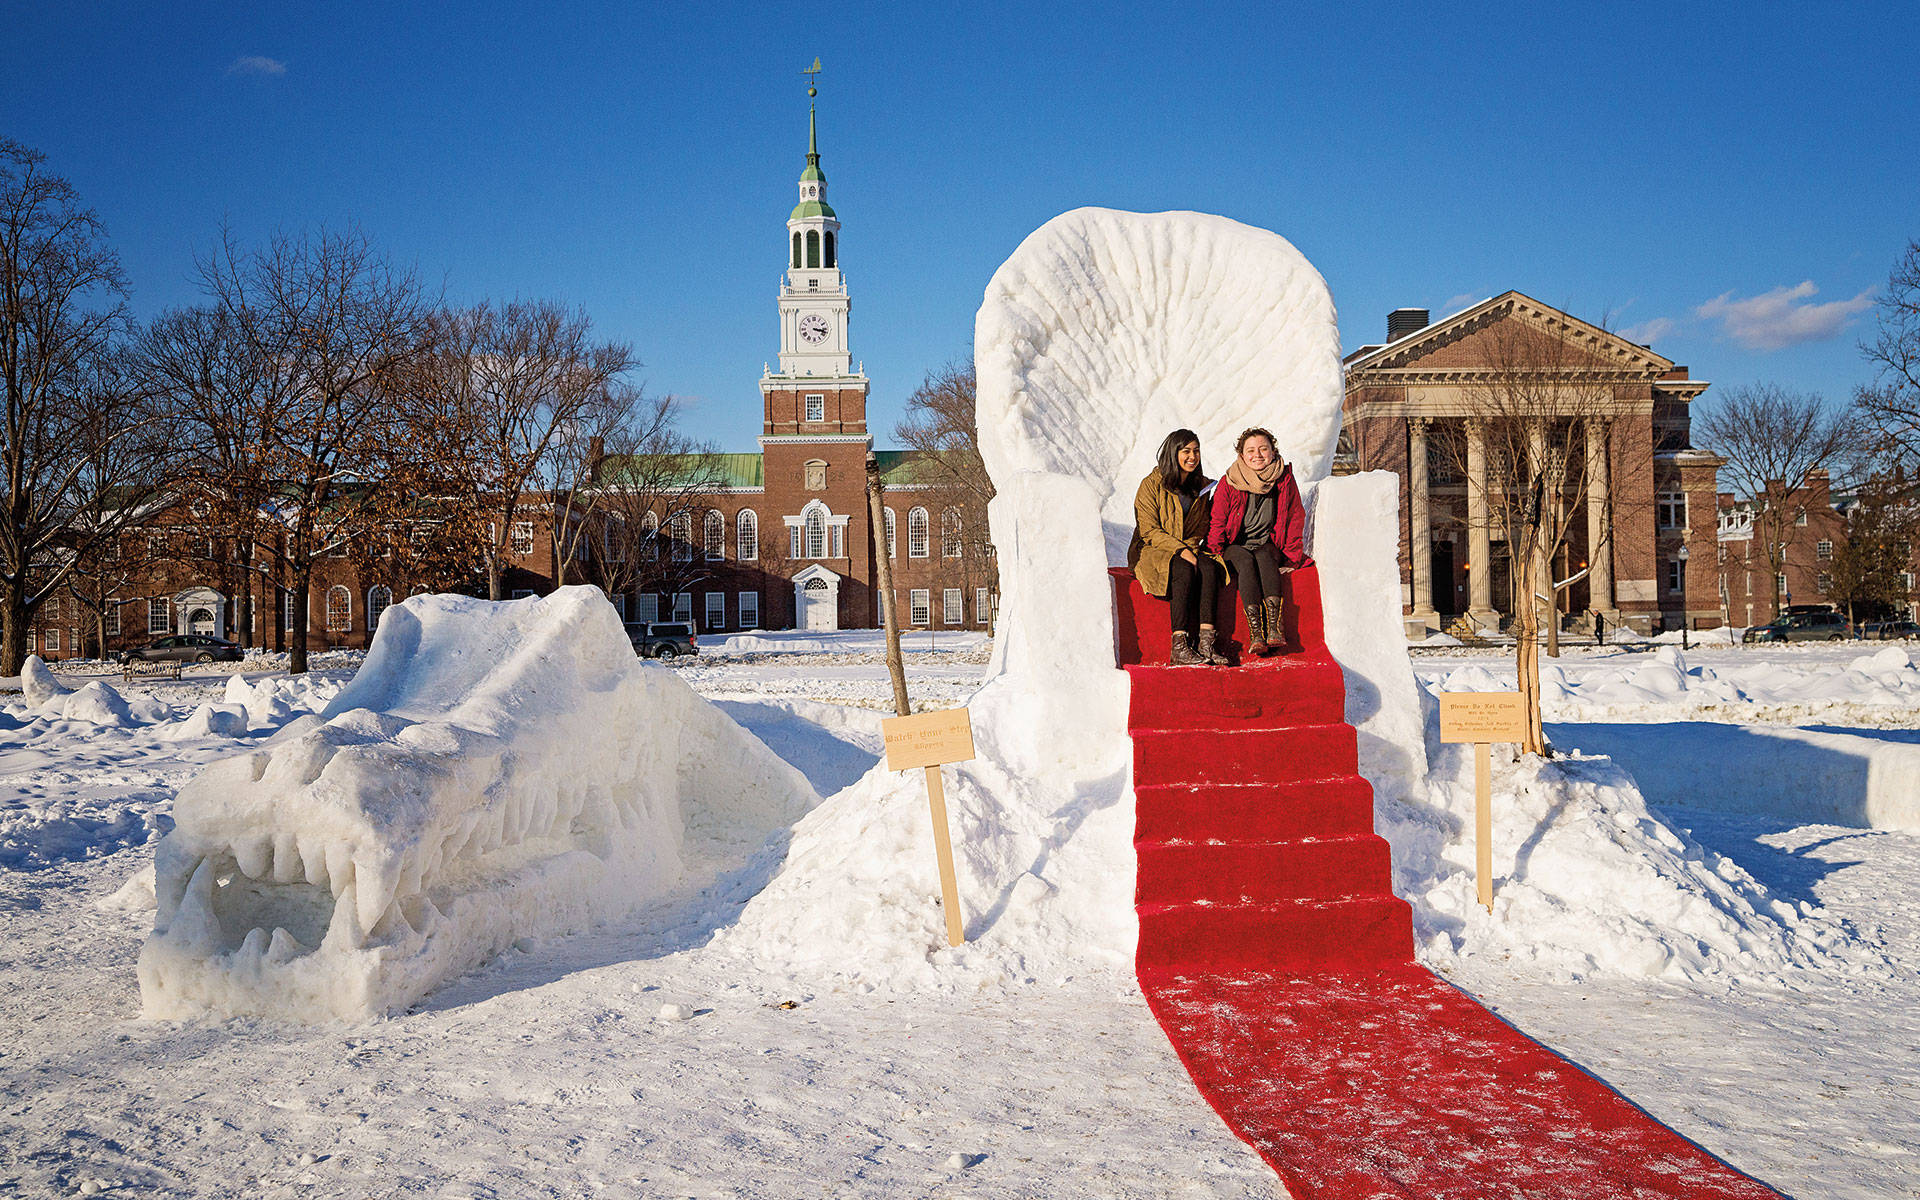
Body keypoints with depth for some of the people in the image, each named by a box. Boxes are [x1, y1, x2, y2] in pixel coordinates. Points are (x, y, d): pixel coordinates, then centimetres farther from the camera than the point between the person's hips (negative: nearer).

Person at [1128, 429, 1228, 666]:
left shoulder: (1202, 486, 11)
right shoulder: (1151, 485, -6)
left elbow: (1203, 528, 15)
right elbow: (1149, 531, -10)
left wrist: (1192, 547, -7)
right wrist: (1180, 550, -22)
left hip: (1191, 549, 5)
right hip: (1152, 551, -4)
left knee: (1209, 567, -29)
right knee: (1184, 571, -35)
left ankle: (1205, 643, -35)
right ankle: (1179, 646, -38)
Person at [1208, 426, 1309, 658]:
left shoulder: (1284, 479, 2)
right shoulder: (1229, 483, -2)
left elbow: (1295, 520, 6)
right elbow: (1217, 523, -1)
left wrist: (1292, 558, -1)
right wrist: (1216, 555, -15)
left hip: (1268, 546, 1)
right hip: (1235, 546, -1)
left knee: (1263, 557, -34)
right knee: (1247, 561, -34)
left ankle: (1274, 625, -47)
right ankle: (1255, 632, -46)